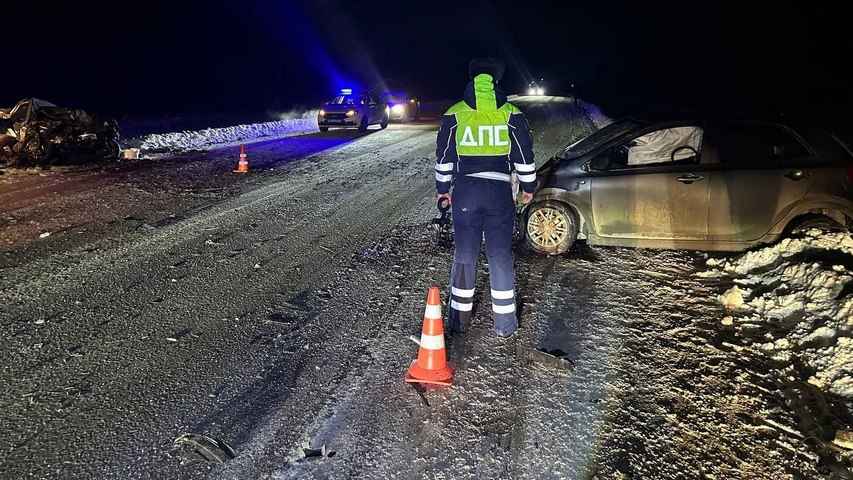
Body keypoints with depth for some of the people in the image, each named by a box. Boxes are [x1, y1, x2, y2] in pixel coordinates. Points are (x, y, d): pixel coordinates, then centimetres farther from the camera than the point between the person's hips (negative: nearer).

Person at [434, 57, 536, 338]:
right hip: (499, 192, 0)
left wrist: (443, 188, 16)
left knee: (464, 255, 10)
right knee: (501, 256, 6)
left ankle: (459, 318, 18)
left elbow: (443, 156, 6)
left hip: (465, 191, 0)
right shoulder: (512, 114, 2)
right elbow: (524, 155, 5)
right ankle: (504, 322, 12)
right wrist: (528, 186, 17)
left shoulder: (454, 114, 2)